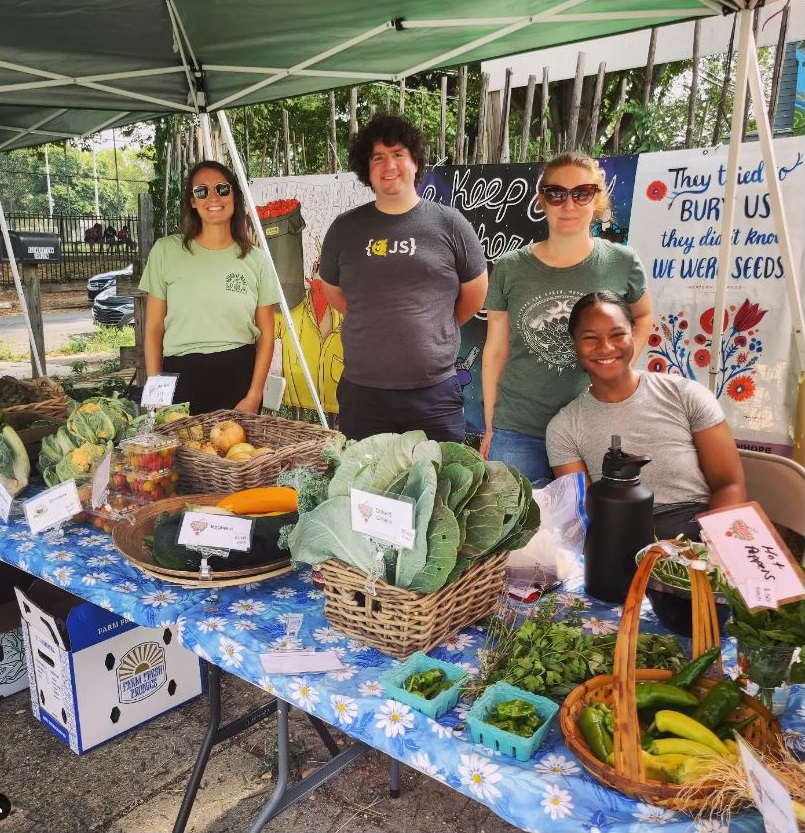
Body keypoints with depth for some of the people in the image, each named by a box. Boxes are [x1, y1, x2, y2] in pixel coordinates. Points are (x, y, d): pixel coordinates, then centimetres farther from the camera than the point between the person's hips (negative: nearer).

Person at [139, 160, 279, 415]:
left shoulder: (256, 259, 3)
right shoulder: (166, 250, 1)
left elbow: (266, 335, 3)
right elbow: (153, 328, 3)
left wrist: (254, 397, -5)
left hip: (239, 375, 1)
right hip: (180, 376, 0)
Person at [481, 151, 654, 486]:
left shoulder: (622, 263, -1)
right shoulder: (509, 269, -1)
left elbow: (643, 316, 18)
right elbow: (495, 351, 5)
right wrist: (489, 427, 7)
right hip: (517, 434, 0)